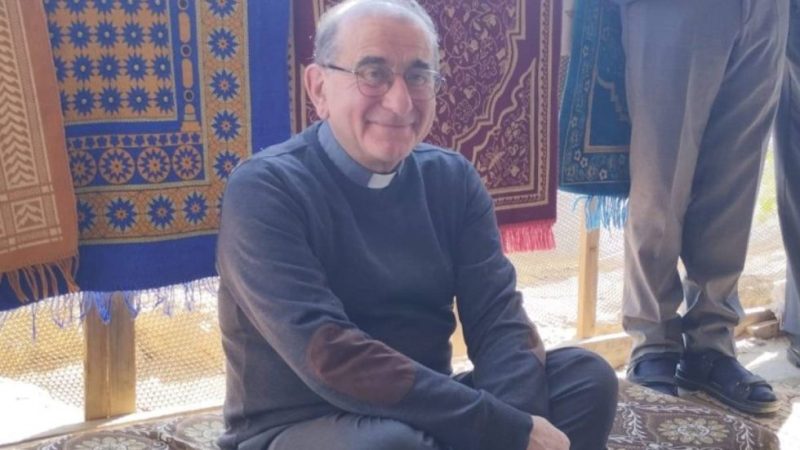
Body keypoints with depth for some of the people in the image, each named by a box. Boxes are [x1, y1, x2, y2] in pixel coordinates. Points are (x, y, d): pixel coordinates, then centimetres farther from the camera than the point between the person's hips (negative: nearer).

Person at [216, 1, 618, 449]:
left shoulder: (453, 179, 1)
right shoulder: (265, 189, -16)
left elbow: (497, 316, -6)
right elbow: (328, 358, -27)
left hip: (426, 411, 5)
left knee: (587, 376, -12)